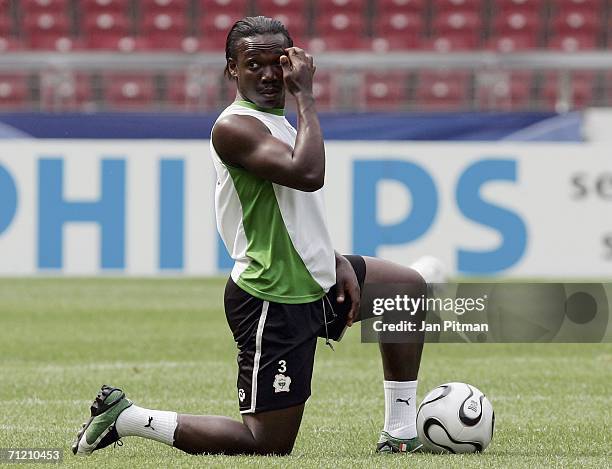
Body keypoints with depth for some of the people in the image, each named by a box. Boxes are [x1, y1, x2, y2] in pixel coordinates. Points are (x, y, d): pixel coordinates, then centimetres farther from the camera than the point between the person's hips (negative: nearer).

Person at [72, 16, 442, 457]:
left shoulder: (277, 122, 13)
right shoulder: (235, 127, -19)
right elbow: (308, 174, -36)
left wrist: (338, 263, 9)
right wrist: (305, 95, -26)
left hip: (312, 282, 10)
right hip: (274, 302, -10)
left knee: (411, 287, 22)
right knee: (269, 445, -8)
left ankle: (401, 434, 22)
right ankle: (126, 418, 2)